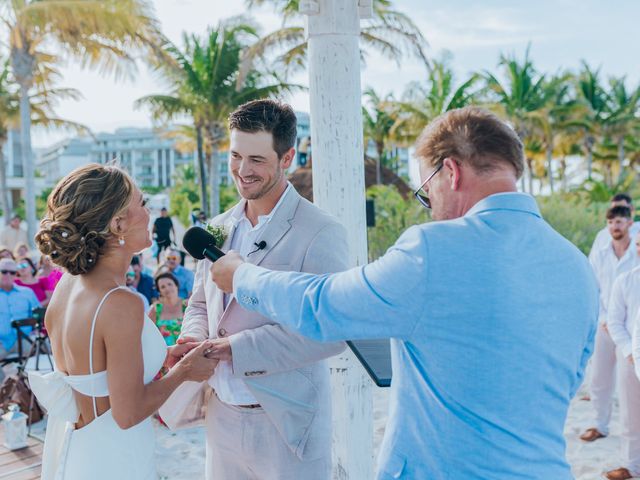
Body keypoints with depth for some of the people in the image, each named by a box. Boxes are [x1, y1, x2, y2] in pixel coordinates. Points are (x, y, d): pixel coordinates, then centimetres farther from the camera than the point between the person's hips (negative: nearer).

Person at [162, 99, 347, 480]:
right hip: (221, 418, 6)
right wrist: (193, 340, -4)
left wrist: (235, 348, -21)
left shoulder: (322, 233, -14)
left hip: (286, 425, -5)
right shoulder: (218, 228, 7)